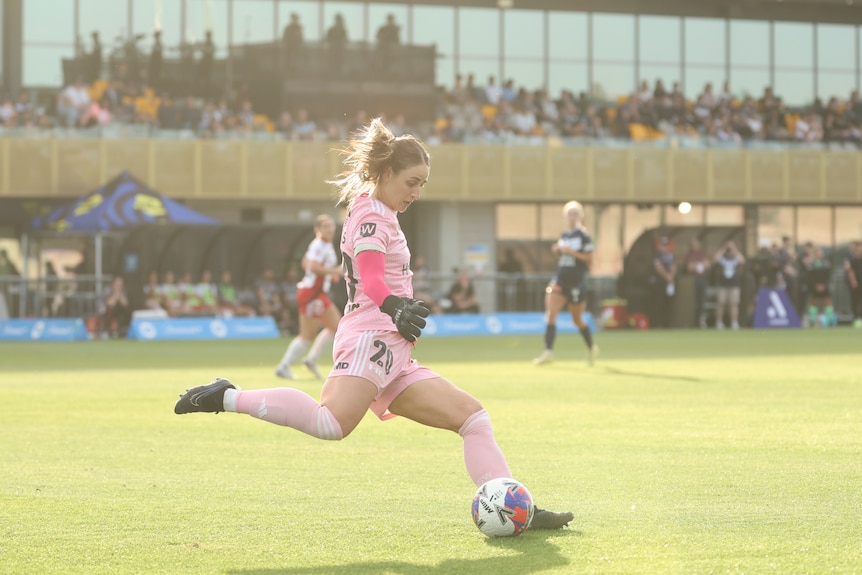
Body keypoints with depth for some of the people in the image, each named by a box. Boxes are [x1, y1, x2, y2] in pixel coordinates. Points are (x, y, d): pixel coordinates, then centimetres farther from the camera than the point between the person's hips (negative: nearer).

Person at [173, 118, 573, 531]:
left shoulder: (380, 215, 28)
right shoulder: (371, 214, -3)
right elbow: (371, 279, -21)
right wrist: (394, 307, -39)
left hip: (394, 358, 11)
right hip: (370, 338, -11)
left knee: (473, 416, 6)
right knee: (331, 423, -34)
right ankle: (226, 398, -24)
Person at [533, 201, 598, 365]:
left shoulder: (584, 235, -7)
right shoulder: (563, 235, 9)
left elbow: (589, 259, -10)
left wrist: (572, 252, -20)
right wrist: (557, 250, 0)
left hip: (577, 282, -5)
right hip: (560, 279, 5)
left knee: (577, 319, 9)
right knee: (551, 312, -15)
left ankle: (592, 347, 33)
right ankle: (548, 351, -18)